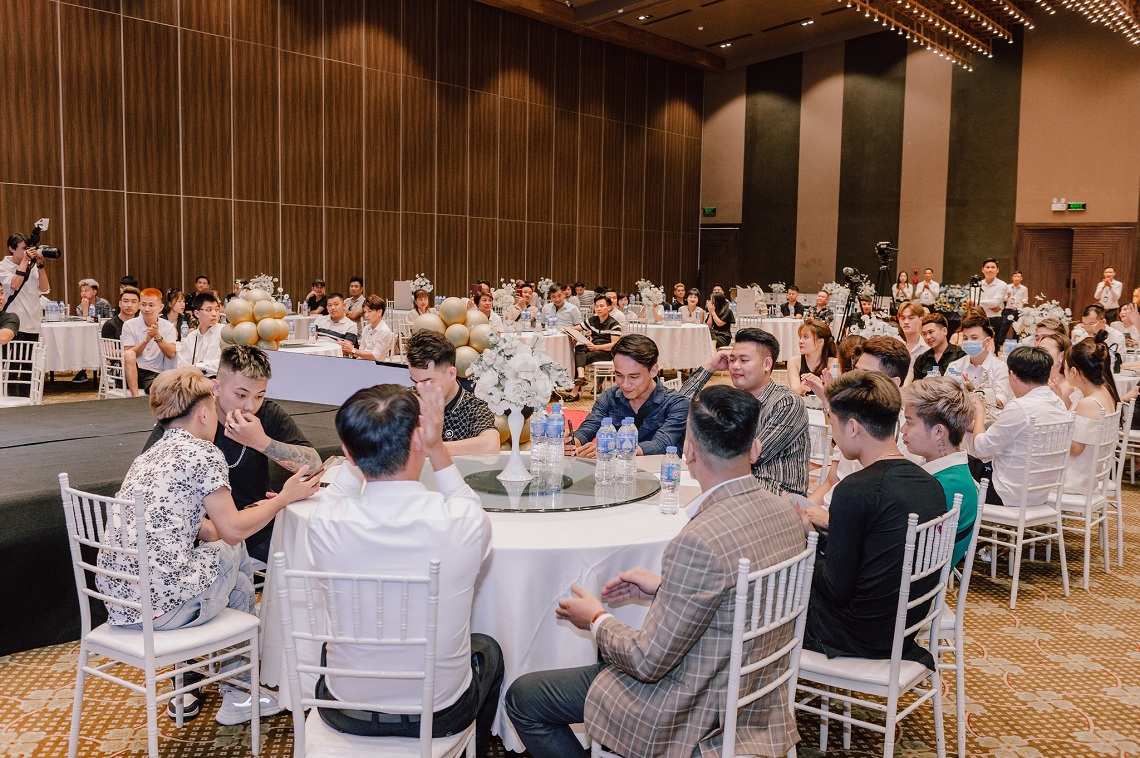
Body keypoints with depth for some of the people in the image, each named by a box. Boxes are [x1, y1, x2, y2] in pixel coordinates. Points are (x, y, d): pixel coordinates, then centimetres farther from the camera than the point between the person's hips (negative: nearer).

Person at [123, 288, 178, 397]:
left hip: (154, 374, -3)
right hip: (132, 372, 3)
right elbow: (128, 356, -5)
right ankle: (135, 396, -36)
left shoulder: (168, 327, 6)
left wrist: (157, 336, -20)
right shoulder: (129, 325, 4)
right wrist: (146, 340, -17)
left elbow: (171, 354, -8)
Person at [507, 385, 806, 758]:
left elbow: (648, 662, -25)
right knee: (610, 645, 32)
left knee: (522, 697, 3)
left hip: (698, 712, -9)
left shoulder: (700, 540, -33)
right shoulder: (785, 512, -7)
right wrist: (664, 587, 9)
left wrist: (596, 620, -7)